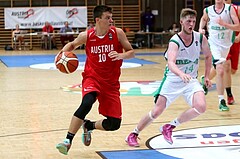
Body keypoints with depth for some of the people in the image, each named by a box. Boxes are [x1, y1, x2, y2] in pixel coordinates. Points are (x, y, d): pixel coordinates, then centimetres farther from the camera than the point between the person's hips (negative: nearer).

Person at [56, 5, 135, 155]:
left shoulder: (117, 33, -9)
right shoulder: (86, 35, -6)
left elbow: (131, 52, -2)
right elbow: (72, 44, 14)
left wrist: (121, 55, -24)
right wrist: (63, 52, -6)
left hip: (111, 83, 2)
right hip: (92, 78, -2)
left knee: (114, 124, -3)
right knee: (87, 103, -35)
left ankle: (88, 126, 28)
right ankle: (68, 140, -25)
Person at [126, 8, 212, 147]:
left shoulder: (200, 38, -7)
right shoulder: (174, 42, -21)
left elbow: (208, 56, 14)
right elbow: (171, 63, -38)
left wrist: (207, 76, 9)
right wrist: (181, 74, -58)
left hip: (191, 80, 3)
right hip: (172, 79, -3)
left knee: (201, 107, -22)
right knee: (156, 112, -3)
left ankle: (170, 127, -3)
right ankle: (133, 135, 20)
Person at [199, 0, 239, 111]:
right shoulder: (208, 10, -3)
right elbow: (204, 19, 22)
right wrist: (201, 29, 5)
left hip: (226, 44, 2)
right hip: (214, 43, -2)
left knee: (217, 69, 21)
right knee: (220, 71, -17)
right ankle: (221, 101, -15)